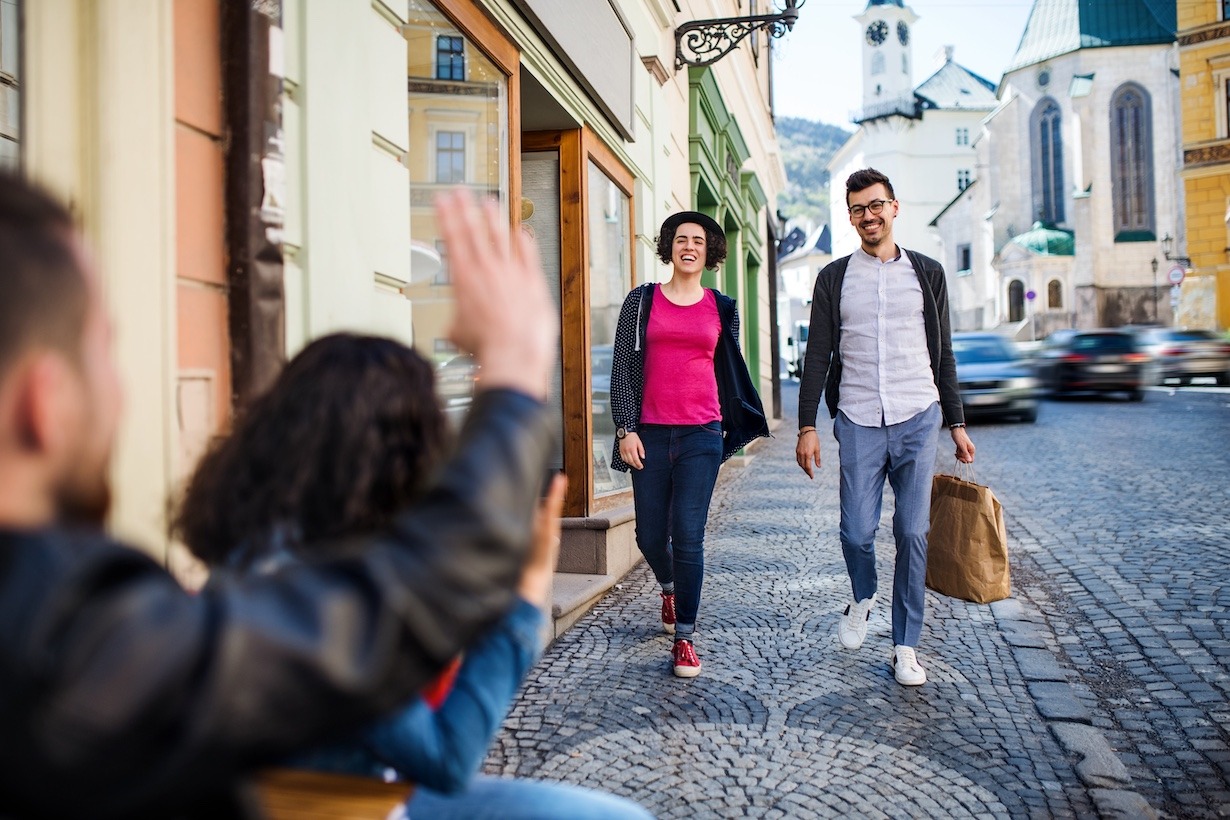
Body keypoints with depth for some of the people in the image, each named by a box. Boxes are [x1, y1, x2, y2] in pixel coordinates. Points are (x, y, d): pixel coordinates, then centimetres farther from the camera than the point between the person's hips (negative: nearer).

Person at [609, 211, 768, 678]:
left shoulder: (722, 308, 9)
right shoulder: (642, 301, 5)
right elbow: (622, 369, 2)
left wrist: (746, 424, 18)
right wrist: (625, 429, -5)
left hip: (702, 434, 0)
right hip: (650, 433, 1)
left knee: (688, 537, -7)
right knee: (650, 535, 7)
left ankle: (685, 637, 5)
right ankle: (668, 588, 41)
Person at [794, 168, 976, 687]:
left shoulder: (927, 274, 11)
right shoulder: (834, 279, 8)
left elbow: (943, 355, 14)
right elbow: (817, 357, 5)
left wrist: (957, 423, 10)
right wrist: (807, 425, -2)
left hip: (917, 419, 1)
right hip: (858, 422, 0)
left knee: (913, 533, 0)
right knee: (857, 532, -3)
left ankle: (906, 645, 13)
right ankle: (862, 598, 30)